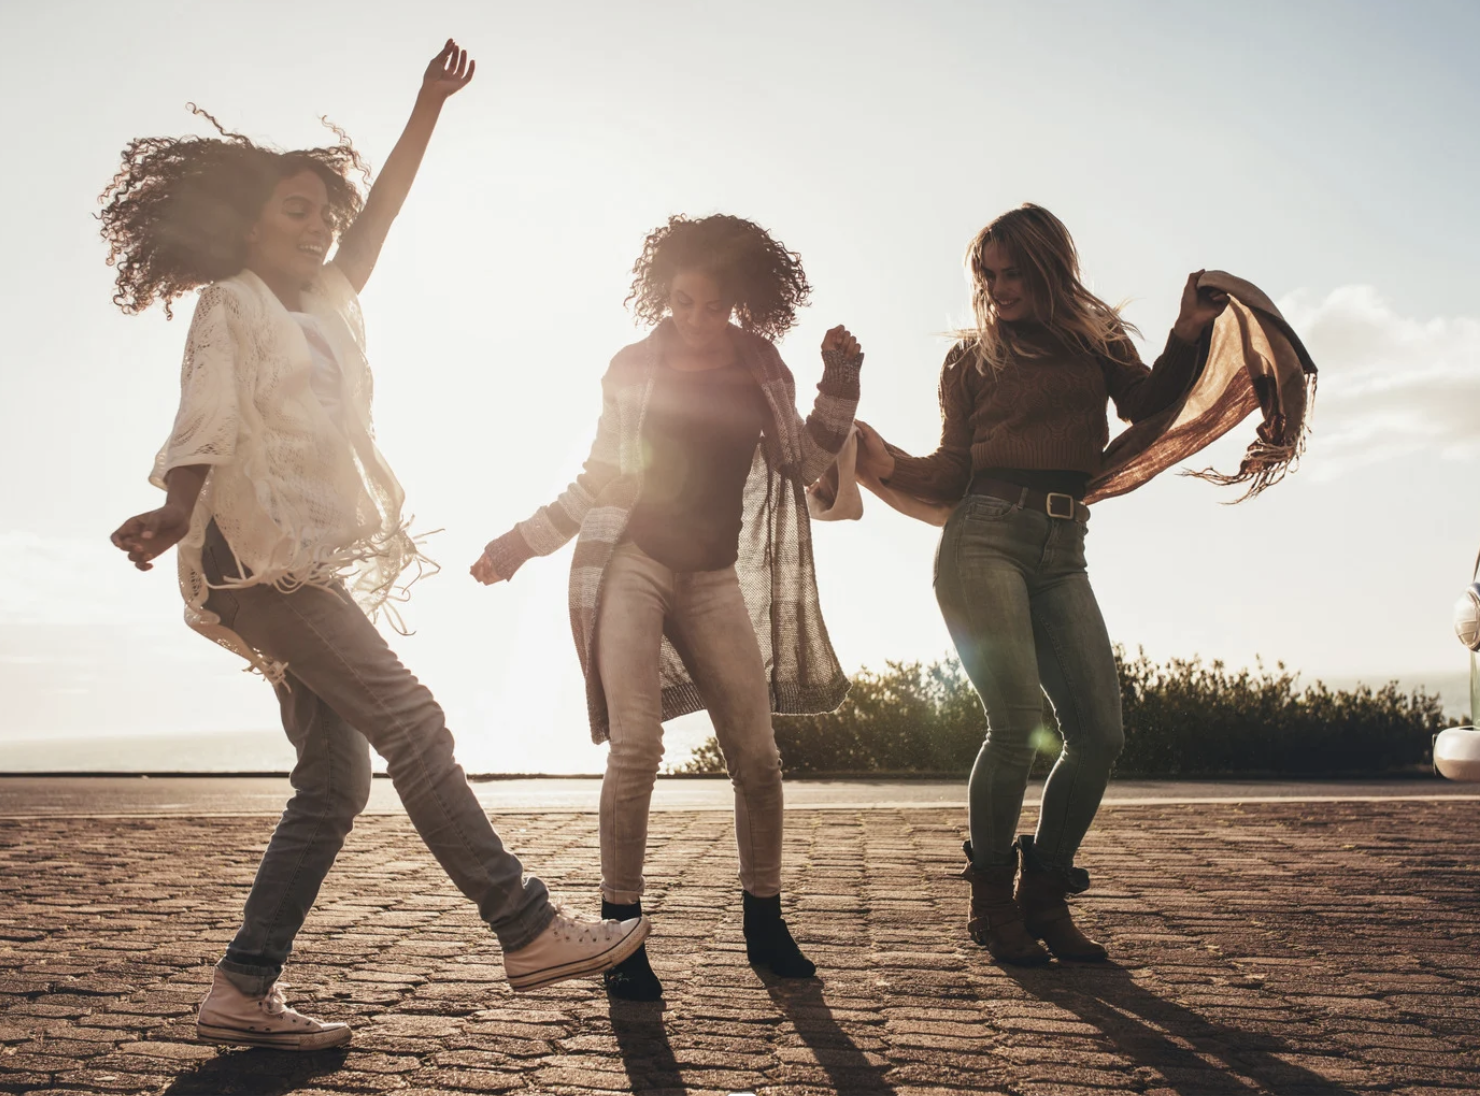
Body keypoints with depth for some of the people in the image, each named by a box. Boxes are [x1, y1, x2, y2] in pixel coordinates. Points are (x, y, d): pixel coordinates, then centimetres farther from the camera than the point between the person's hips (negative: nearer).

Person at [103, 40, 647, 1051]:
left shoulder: (330, 302, 22)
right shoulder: (230, 306, 2)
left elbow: (381, 210, 20)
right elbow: (204, 426, -12)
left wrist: (429, 107, 16)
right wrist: (177, 513, -29)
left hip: (317, 567, 8)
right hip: (258, 553, -8)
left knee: (336, 784, 3)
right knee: (409, 721, -15)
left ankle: (244, 993, 9)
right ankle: (529, 929, -13)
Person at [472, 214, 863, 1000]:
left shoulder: (763, 371, 10)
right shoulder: (634, 367, 4)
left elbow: (805, 464, 13)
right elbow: (597, 479, 9)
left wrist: (840, 382, 3)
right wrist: (519, 544, 5)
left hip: (713, 579, 3)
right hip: (629, 561, -2)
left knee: (757, 756, -1)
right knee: (635, 745, -16)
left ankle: (764, 923, 18)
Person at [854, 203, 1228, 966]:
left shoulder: (1098, 339, 19)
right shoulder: (971, 359, 14)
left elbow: (1152, 408, 2)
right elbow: (953, 472, 8)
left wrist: (1187, 336, -10)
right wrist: (891, 465, -9)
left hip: (1061, 555, 3)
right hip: (984, 540, -3)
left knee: (1101, 731, -7)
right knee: (1017, 723, -16)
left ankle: (1044, 895, 13)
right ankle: (990, 900, 5)